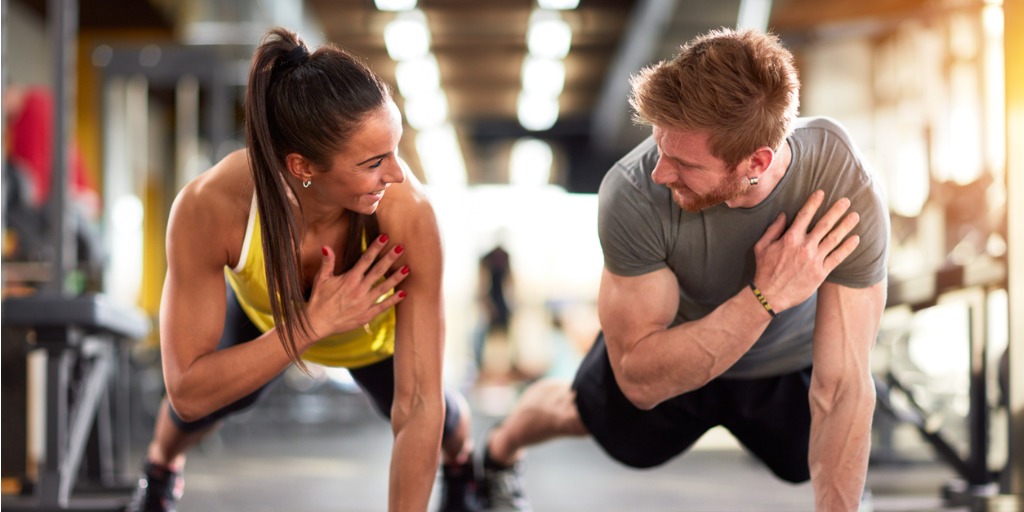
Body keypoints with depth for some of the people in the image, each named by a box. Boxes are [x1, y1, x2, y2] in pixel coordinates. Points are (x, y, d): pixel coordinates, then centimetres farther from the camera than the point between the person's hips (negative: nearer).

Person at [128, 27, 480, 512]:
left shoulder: (407, 212, -44)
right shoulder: (208, 207, -42)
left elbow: (420, 406, -40)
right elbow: (189, 392, -37)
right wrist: (314, 324, -46)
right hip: (262, 312, 0)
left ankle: (462, 456, 44)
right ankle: (160, 464, 35)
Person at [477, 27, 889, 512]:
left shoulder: (846, 192, -41)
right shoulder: (633, 193, -40)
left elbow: (843, 387, -36)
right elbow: (640, 380, -35)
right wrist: (764, 296, -46)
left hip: (789, 363, 0)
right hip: (668, 348, 0)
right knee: (578, 413, 22)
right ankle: (500, 451, 56)